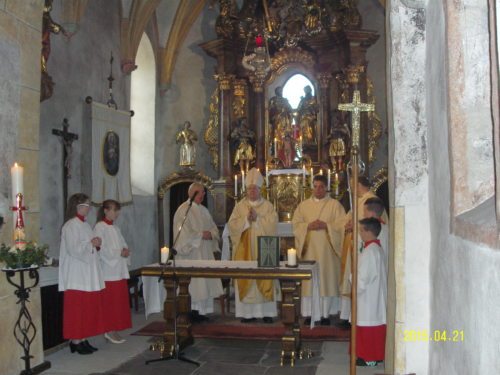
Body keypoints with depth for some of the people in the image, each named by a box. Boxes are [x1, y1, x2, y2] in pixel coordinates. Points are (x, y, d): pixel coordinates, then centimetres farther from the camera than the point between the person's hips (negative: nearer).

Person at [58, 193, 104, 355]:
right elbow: (74, 249, -22)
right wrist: (91, 243, -12)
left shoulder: (85, 225, 15)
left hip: (89, 274, 9)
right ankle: (76, 341, 5)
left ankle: (83, 339, 17)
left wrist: (96, 245, 2)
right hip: (77, 276, -9)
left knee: (88, 308, 10)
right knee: (77, 308, -3)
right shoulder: (70, 226, -12)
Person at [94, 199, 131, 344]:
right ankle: (109, 331, 3)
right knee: (110, 302, -5)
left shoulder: (115, 228, 17)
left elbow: (123, 244, 19)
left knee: (120, 301, 7)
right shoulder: (100, 227, -7)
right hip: (108, 271, -8)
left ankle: (114, 330, 14)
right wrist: (119, 252, -16)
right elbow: (101, 249, -15)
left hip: (120, 270, 8)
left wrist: (126, 251, -3)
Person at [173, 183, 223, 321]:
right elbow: (184, 233, -15)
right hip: (191, 253, -8)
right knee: (192, 282, -8)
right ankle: (190, 312, -2)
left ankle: (199, 311, 12)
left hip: (205, 253, 8)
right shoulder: (184, 210, -7)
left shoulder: (203, 210, 17)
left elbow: (214, 228, 15)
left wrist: (210, 234, -6)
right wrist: (201, 234, -16)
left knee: (204, 282, 5)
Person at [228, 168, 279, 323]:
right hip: (245, 249, 1)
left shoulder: (268, 206, 6)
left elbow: (273, 223, -6)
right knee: (246, 278, -2)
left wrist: (257, 218, -15)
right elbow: (232, 224, -2)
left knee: (264, 278, -2)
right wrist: (246, 219, -15)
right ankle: (247, 312, 4)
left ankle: (267, 312, 4)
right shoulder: (240, 206, 8)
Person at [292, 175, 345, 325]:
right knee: (309, 280, 1)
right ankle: (310, 313, 9)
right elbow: (296, 224, 5)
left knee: (327, 279, 0)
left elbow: (342, 225, -3)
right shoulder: (304, 205, 11)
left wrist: (325, 225, -16)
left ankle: (325, 313, 8)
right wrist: (308, 226, -12)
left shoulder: (335, 205, 4)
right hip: (309, 249, 2)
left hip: (327, 250, -1)